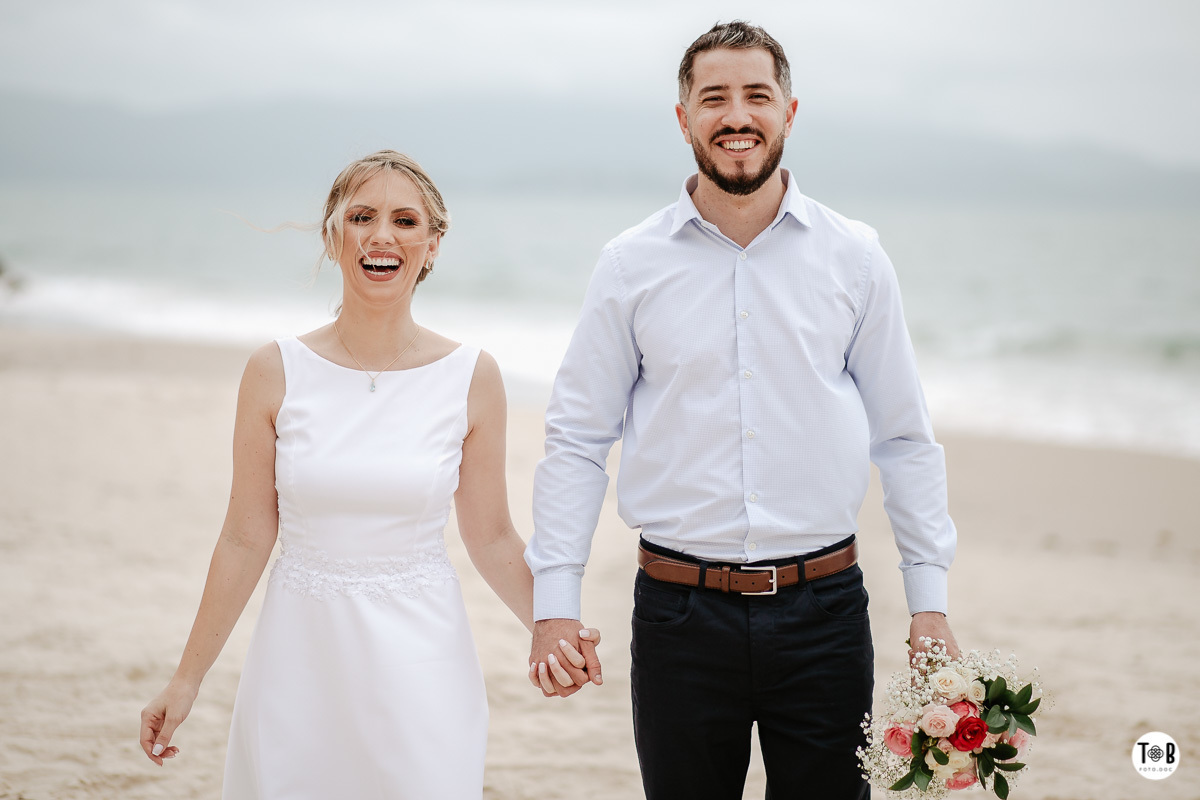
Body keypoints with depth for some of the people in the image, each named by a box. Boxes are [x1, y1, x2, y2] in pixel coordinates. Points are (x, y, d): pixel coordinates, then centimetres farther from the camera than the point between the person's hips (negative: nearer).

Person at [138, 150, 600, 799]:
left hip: (420, 665, 0)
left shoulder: (470, 377, -3)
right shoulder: (277, 372, -3)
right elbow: (246, 538, 2)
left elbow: (491, 538, 4)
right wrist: (186, 679, 4)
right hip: (300, 660, 0)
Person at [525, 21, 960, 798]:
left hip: (824, 609, 1)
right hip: (681, 612, 0)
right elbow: (577, 440, 4)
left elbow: (905, 438, 7)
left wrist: (930, 601, 4)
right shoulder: (631, 265, 2)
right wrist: (555, 602, -2)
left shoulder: (854, 257, 3)